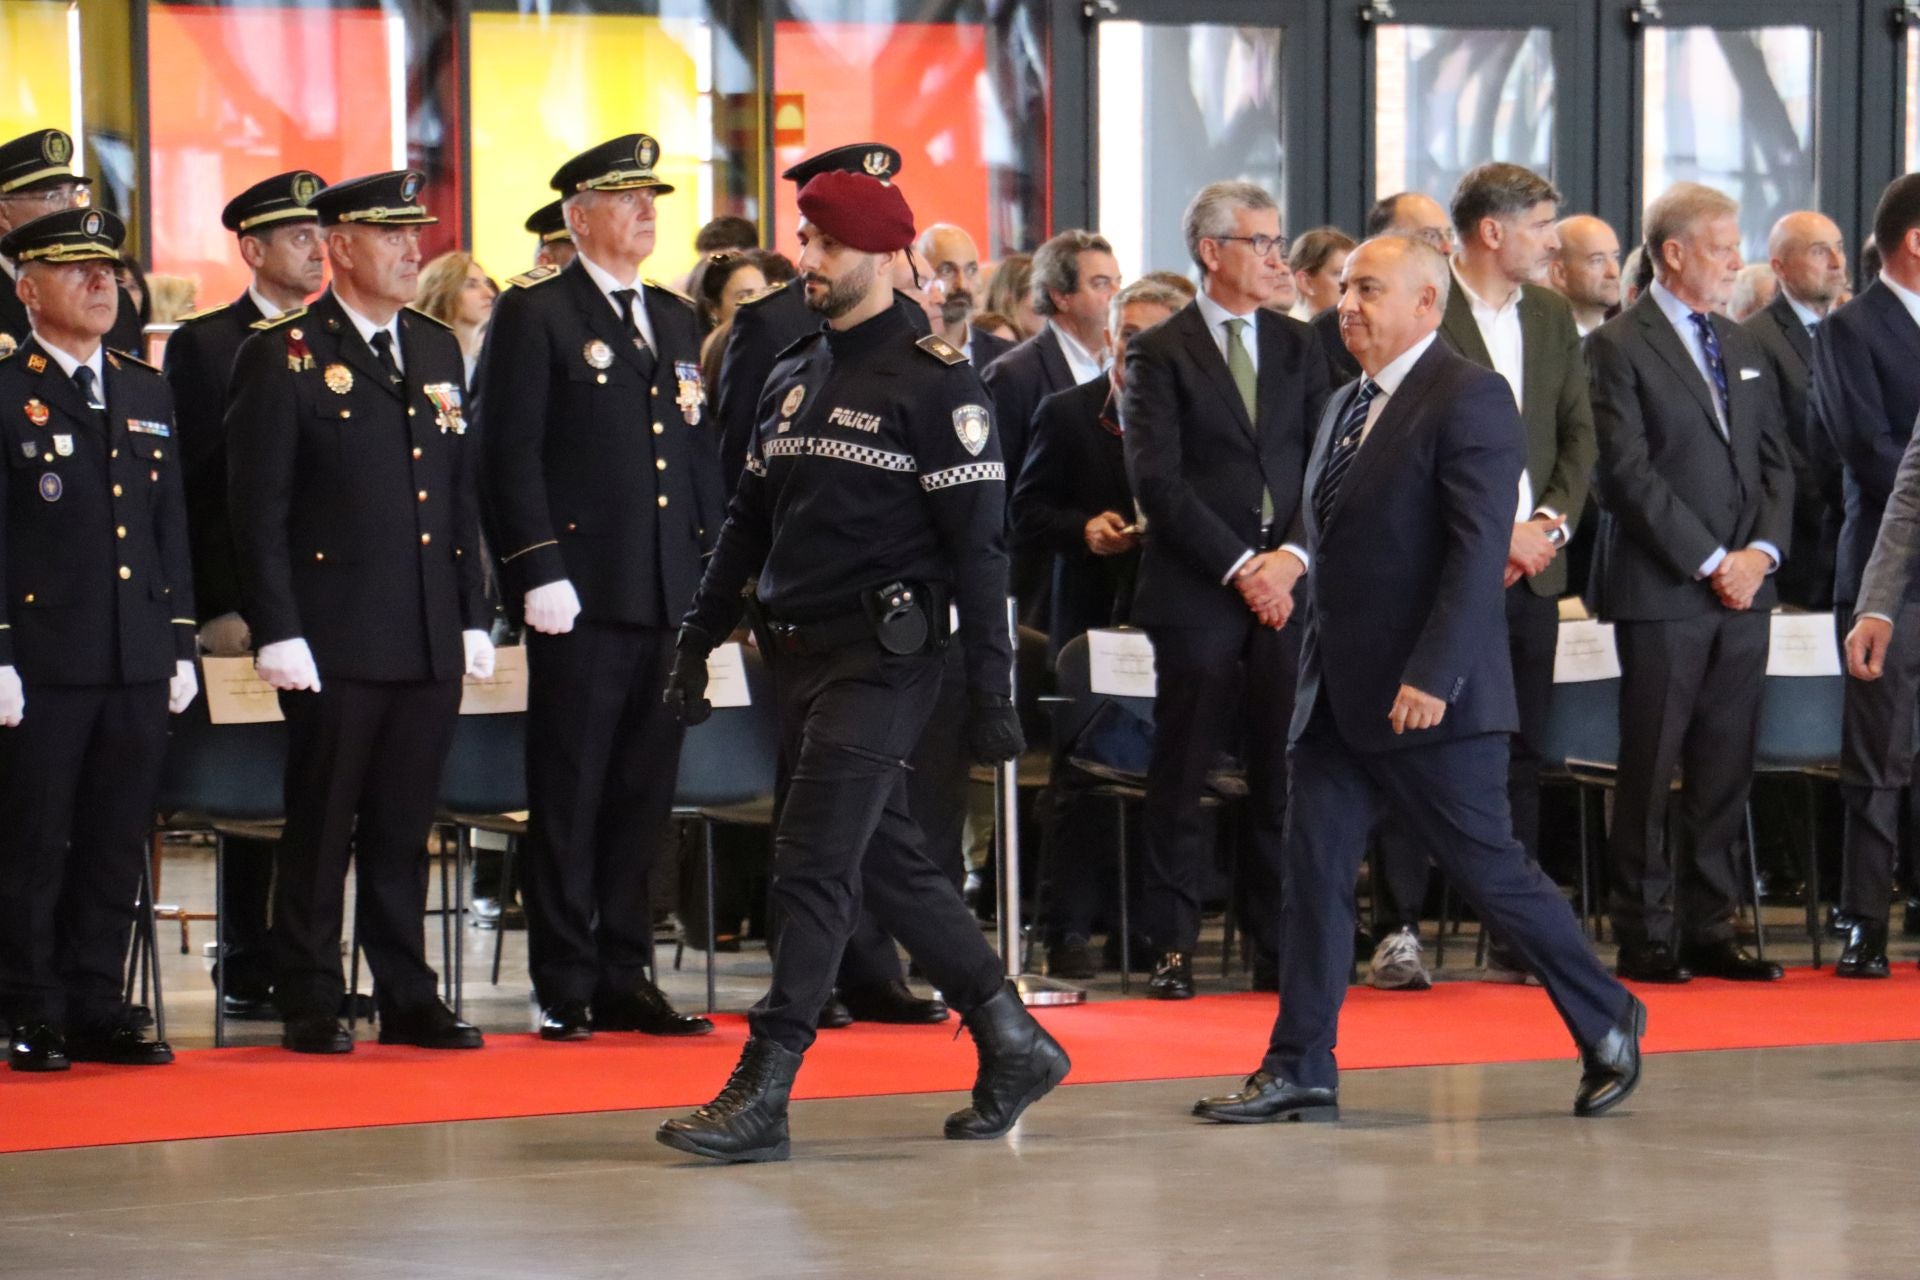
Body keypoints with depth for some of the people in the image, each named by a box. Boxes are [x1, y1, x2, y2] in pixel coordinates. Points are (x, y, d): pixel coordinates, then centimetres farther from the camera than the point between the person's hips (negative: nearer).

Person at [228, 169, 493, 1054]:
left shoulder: (438, 351, 15)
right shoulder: (282, 357, -4)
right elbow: (258, 507, -7)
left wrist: (474, 617, 12)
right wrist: (276, 631, -13)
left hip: (429, 644, 5)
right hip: (334, 640, -5)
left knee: (404, 831, 10)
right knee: (321, 831, 1)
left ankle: (408, 998, 15)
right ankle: (310, 1005, 8)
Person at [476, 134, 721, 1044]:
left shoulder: (675, 320, 18)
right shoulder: (535, 316, -3)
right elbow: (510, 453, -8)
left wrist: (714, 575, 12)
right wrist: (539, 573, -16)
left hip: (670, 597, 6)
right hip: (584, 595, -6)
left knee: (644, 798, 9)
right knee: (569, 798, -2)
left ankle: (624, 978, 15)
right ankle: (565, 989, 2)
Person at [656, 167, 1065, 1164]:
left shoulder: (934, 382, -8)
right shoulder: (791, 380, 15)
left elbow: (978, 543, -10)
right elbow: (748, 522, 20)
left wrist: (989, 691, -13)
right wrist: (698, 642, 15)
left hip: (882, 659, -8)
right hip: (800, 653, 8)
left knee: (812, 865, -12)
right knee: (885, 860, 11)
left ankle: (762, 1097, -12)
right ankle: (1013, 1044, 22)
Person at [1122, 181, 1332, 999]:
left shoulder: (1298, 348, 14)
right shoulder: (1161, 353, 0)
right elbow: (1158, 480, -8)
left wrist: (1293, 555, -7)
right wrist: (1239, 566, -12)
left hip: (1289, 586, 4)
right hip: (1195, 594, -4)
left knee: (1284, 776, 3)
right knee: (1182, 777, -1)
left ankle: (1281, 946, 8)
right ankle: (1172, 946, 4)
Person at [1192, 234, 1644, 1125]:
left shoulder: (1470, 399, -12)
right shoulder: (1346, 406, 16)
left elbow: (1479, 549, -19)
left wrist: (1431, 677, -25)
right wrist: (1321, 671, 16)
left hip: (1428, 698, -8)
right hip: (1339, 697, 8)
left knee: (1490, 870, -1)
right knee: (1313, 870, 3)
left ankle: (1608, 1027, 15)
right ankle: (1300, 1072, 6)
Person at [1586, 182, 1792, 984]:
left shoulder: (1742, 347, 16)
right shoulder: (1619, 347, -5)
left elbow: (1775, 460, 15)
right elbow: (1630, 472, -12)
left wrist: (1762, 550, -2)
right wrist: (1709, 562, -14)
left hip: (1743, 587, 6)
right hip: (1662, 589, -6)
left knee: (1726, 768, 7)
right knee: (1652, 767, -2)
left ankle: (1709, 927, 12)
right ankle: (1646, 937, 3)